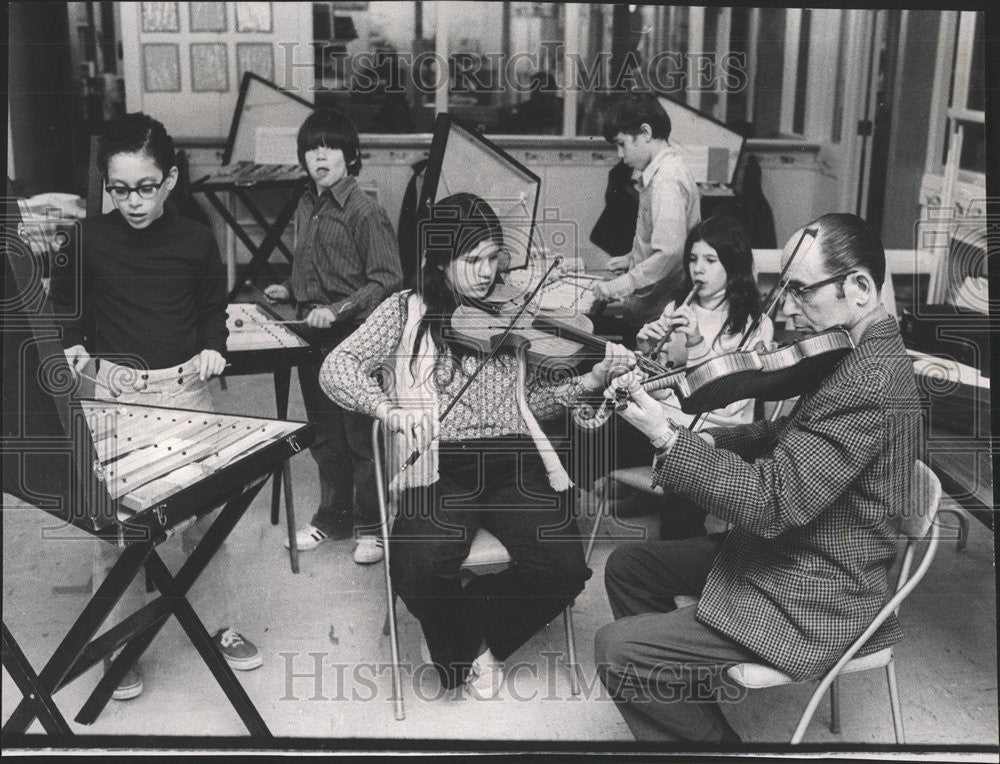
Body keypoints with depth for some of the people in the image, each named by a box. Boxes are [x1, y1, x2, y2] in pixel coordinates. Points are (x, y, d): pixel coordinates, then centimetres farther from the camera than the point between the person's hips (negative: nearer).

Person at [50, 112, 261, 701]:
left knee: (203, 509, 7)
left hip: (186, 387, 1)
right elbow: (68, 302, 13)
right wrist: (73, 343, -3)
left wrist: (213, 347, -4)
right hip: (115, 390, 0)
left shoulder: (196, 241, -1)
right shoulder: (88, 240, -2)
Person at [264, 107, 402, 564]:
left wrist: (337, 310, -24)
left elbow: (387, 280, -17)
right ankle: (332, 517, 31)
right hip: (313, 339, 8)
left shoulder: (365, 212, -14)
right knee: (324, 437, 16)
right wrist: (290, 291, 8)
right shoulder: (306, 208, 10)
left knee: (362, 439, 3)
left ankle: (370, 528, 16)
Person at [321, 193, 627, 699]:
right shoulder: (407, 312, 8)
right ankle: (465, 649, 7)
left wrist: (587, 382, -3)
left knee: (563, 569, -20)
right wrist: (388, 408, -19)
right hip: (438, 467, -2)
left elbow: (533, 399, 15)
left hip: (512, 458, 3)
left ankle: (481, 638, 11)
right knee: (420, 572, -28)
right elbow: (336, 369, -1)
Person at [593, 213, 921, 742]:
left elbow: (772, 502, -31)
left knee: (616, 652, -16)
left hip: (813, 606, -10)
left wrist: (667, 440, -29)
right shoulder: (854, 356, 5)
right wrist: (709, 441, -1)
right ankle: (686, 692, 27)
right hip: (781, 554, 10)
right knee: (626, 566, 16)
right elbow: (789, 442, 16)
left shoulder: (869, 383, -28)